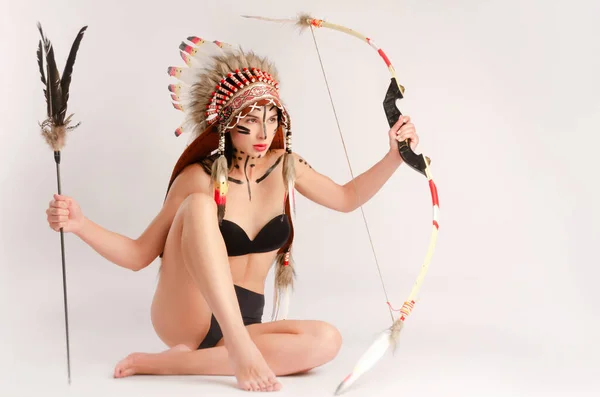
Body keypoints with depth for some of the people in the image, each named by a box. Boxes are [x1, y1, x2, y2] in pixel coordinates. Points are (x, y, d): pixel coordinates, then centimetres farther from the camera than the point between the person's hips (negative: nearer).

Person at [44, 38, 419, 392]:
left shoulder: (285, 166, 4)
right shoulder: (200, 178, -9)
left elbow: (346, 198, 17)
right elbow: (139, 255, -6)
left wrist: (395, 157, 4)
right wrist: (81, 225, -22)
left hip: (245, 324, 4)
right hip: (185, 318, -4)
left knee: (327, 340, -28)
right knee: (199, 205, -27)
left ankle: (173, 362, -24)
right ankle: (239, 349, -36)